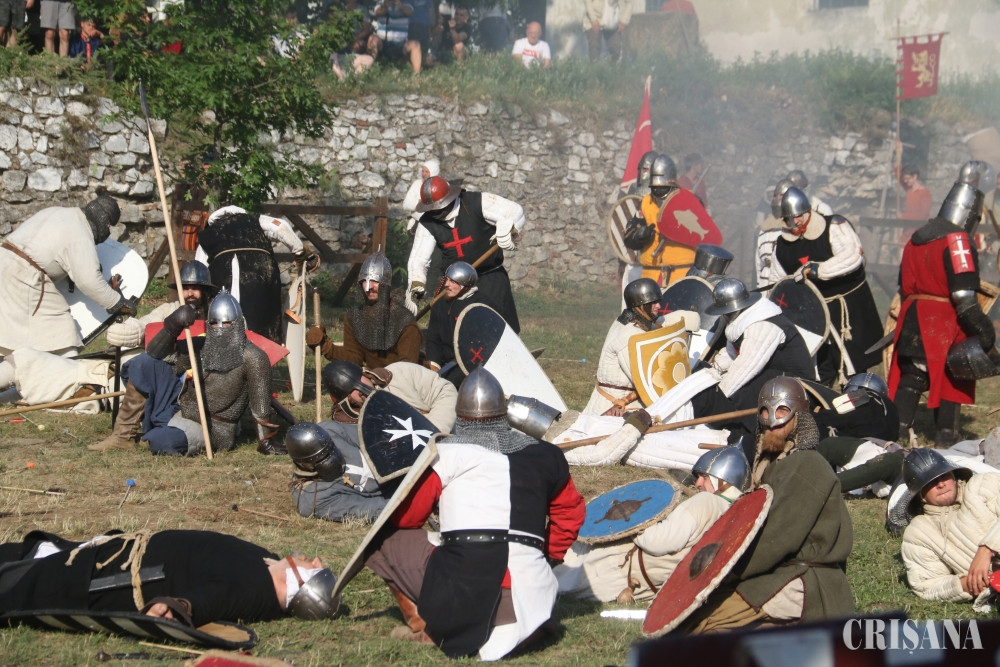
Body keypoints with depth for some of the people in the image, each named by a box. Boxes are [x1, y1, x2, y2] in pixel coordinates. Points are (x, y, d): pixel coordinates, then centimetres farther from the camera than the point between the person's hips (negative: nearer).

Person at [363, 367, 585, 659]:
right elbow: (571, 511, 22)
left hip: (462, 587, -5)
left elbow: (404, 518, 9)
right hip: (530, 594, 5)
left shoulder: (445, 453, 2)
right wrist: (547, 556, 35)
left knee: (392, 541, 14)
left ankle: (424, 627, 1)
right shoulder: (542, 455, 11)